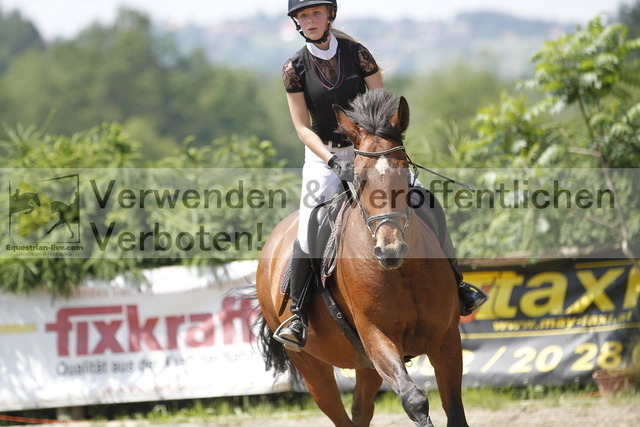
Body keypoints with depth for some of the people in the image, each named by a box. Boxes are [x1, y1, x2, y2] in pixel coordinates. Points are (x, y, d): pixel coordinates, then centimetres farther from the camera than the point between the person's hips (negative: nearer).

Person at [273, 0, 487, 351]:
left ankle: (454, 284, 3)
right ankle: (297, 316, -13)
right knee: (309, 227, -20)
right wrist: (333, 160, -22)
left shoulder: (358, 55, -5)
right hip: (323, 154, -1)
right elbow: (302, 127, -7)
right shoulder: (294, 68, -5)